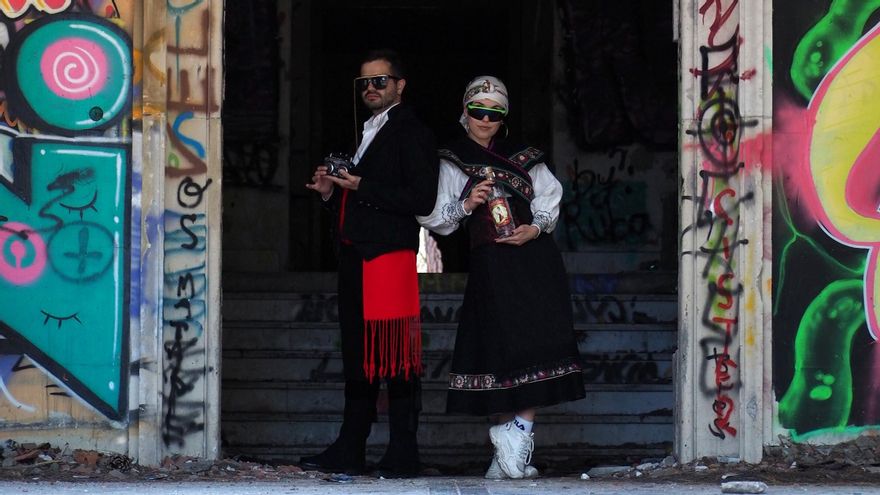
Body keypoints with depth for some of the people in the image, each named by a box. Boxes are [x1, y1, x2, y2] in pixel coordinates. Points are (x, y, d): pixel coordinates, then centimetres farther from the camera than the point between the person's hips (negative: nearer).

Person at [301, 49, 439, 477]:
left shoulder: (411, 133, -5)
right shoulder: (368, 133, 23)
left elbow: (421, 200, -15)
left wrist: (361, 187, -16)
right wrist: (332, 191, 9)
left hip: (389, 254, -9)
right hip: (355, 257, 9)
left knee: (394, 358, -8)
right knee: (358, 356, 11)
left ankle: (403, 456, -5)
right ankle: (349, 451, 15)